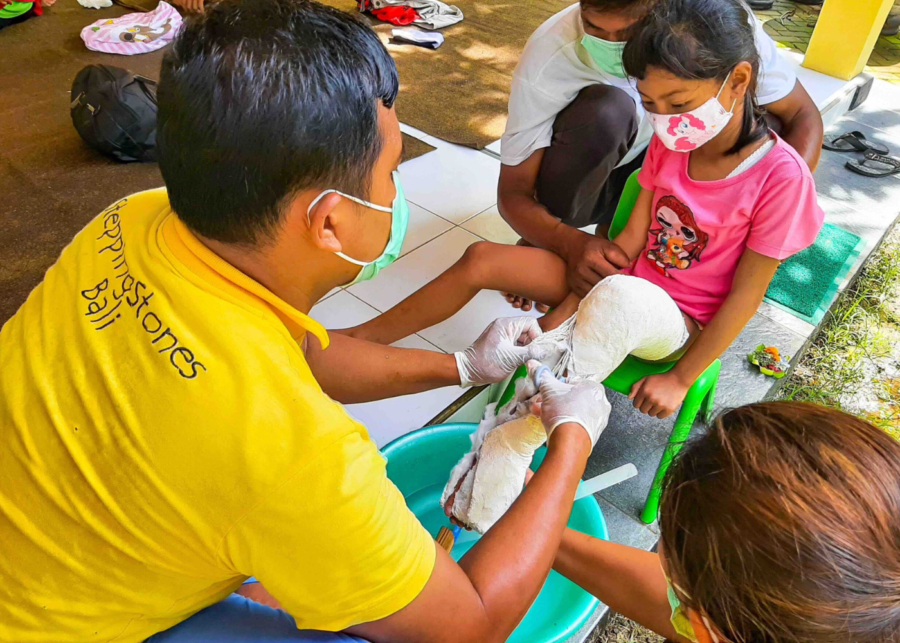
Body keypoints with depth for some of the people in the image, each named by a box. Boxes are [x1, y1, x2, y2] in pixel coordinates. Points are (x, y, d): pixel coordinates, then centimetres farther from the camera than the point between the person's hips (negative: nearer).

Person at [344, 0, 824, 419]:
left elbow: (744, 297, -15)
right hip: (631, 285, 6)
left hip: (682, 323, -5)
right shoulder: (671, 142, -2)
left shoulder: (779, 175, -19)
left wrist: (679, 380, -15)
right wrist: (563, 312, -7)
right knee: (481, 259, -7)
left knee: (618, 293, -43)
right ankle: (359, 339, 6)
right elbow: (631, 238, -1)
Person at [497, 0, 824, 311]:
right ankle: (539, 247, -12)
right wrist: (573, 244, -45)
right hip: (585, 182, -3)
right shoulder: (547, 57, -29)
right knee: (605, 110, -34)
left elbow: (803, 116, -15)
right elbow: (512, 193, -26)